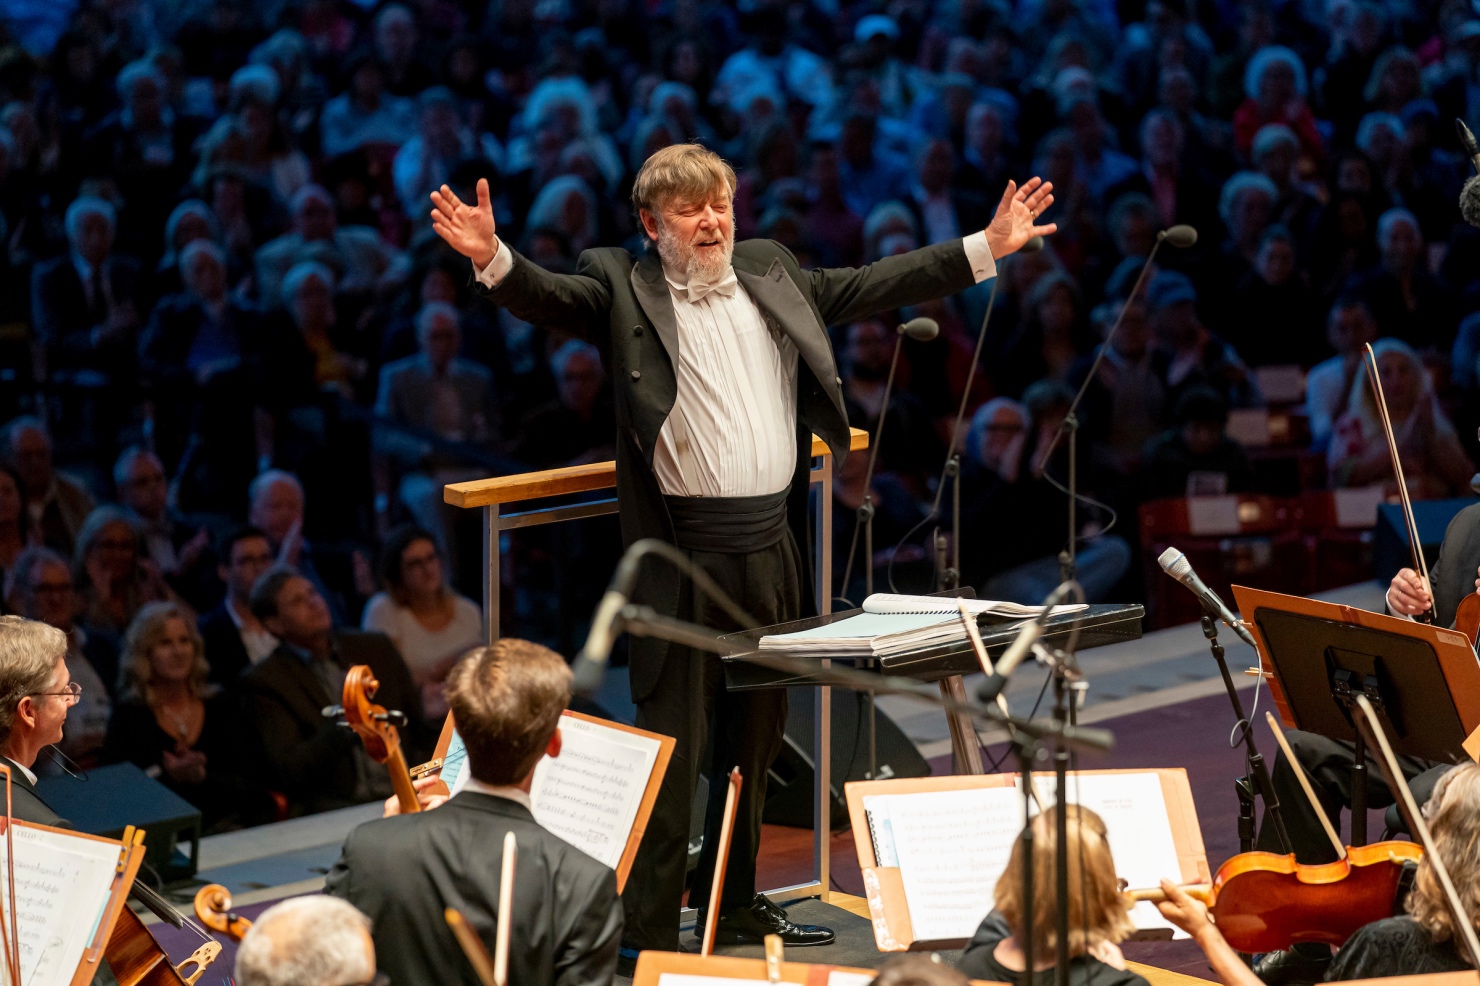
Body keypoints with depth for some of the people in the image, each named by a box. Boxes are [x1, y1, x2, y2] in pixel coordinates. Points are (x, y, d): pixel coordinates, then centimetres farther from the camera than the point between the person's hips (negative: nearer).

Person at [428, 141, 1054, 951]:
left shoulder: (769, 271, 14)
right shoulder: (623, 289, -2)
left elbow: (866, 287, 18)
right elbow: (552, 299, -18)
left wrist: (987, 248, 15)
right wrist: (493, 259, -39)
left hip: (771, 545, 6)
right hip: (684, 551, -6)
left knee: (755, 735, 16)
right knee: (673, 744, -5)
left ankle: (735, 906, 31)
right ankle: (649, 934, -1)